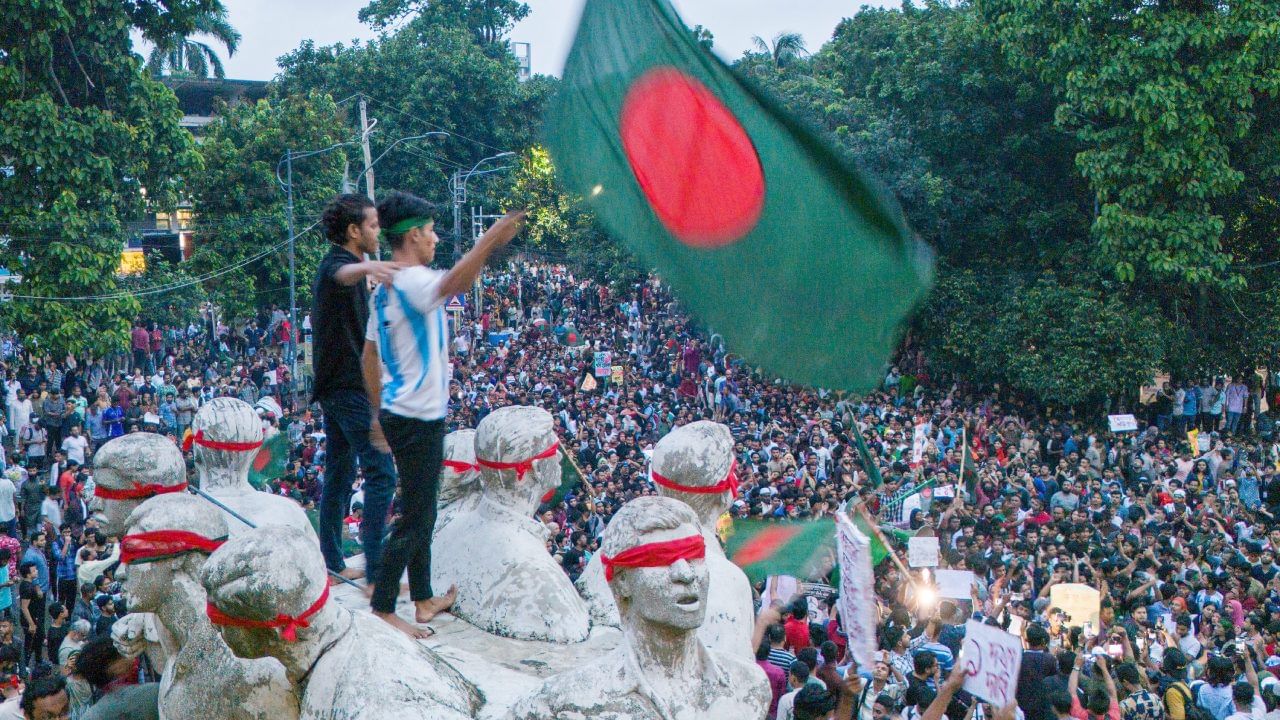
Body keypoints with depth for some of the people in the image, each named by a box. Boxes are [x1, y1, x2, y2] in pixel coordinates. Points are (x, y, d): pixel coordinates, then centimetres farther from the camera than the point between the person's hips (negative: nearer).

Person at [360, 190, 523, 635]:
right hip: (419, 419, -10)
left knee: (422, 512, 19)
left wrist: (379, 412, 23)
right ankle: (382, 609, 2)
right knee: (415, 518, -3)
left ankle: (424, 599, 29)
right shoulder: (413, 282, -18)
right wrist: (491, 240, -48)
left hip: (398, 414, 10)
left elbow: (369, 356, 17)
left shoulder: (385, 288, 11)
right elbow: (454, 283, -42)